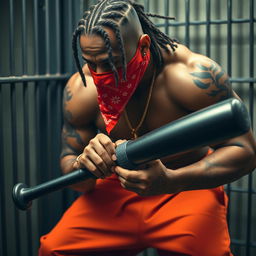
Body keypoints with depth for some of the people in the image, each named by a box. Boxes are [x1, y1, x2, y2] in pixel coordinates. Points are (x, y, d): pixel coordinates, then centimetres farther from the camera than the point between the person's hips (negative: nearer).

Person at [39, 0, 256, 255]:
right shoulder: (80, 89, -15)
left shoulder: (194, 76, -25)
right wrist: (82, 164, -32)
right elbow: (68, 161, -4)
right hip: (116, 190, 3)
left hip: (186, 187, -2)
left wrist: (170, 181, -40)